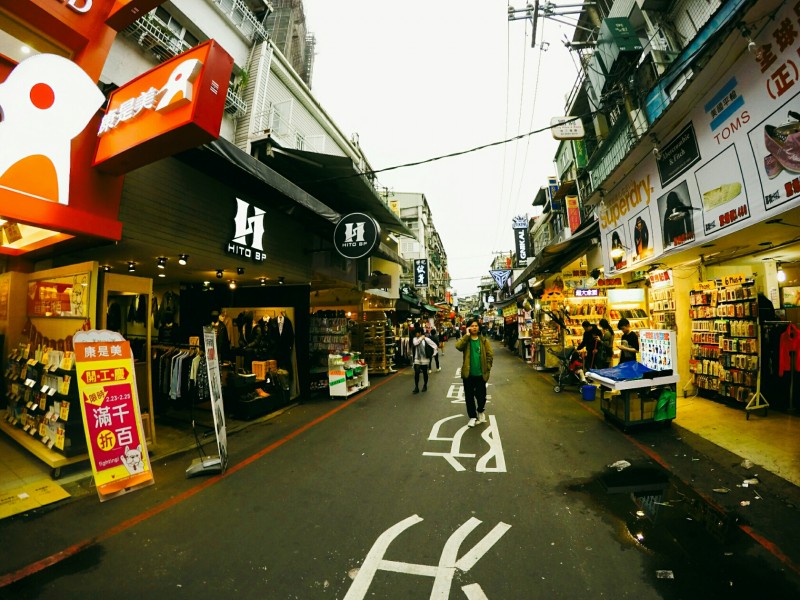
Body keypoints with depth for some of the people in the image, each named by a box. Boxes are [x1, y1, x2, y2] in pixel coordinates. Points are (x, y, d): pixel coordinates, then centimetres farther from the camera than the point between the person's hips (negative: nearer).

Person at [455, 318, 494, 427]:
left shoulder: (484, 340, -1)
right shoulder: (465, 340, -2)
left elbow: (490, 355, 0)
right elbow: (458, 346, -23)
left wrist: (487, 369, -5)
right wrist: (467, 335, -21)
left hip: (480, 374, 0)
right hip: (468, 374, 0)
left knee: (481, 395, 9)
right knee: (469, 396, 8)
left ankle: (481, 411, 39)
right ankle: (472, 416, 26)